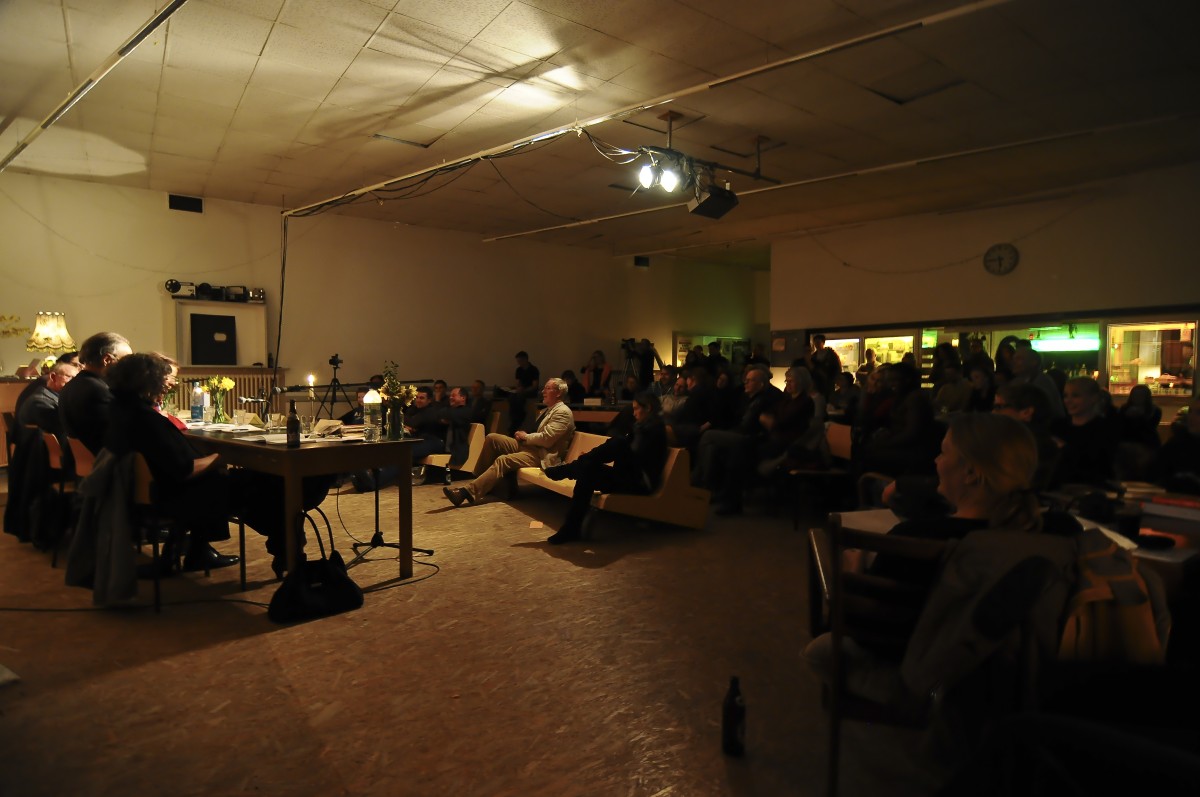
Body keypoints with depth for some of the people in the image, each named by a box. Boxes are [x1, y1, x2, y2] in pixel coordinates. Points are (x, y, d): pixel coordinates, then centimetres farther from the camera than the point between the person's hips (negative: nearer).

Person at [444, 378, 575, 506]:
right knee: (491, 438, -3)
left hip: (542, 454, -10)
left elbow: (546, 439, -22)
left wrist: (526, 436, -7)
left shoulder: (563, 412, -12)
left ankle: (469, 491, -35)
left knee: (502, 460, -29)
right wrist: (524, 435, 2)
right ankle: (479, 479, -1)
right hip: (528, 445, 10)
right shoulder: (548, 410, 21)